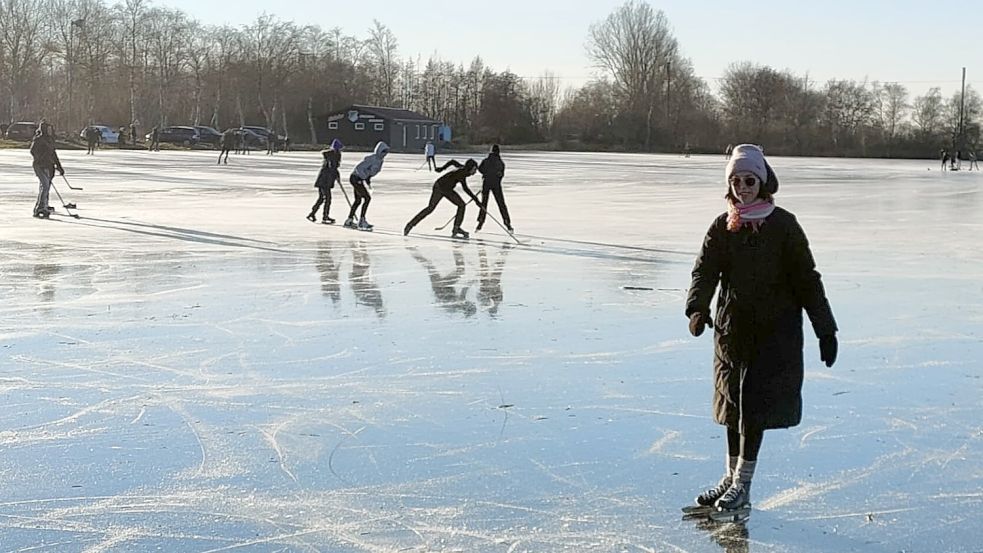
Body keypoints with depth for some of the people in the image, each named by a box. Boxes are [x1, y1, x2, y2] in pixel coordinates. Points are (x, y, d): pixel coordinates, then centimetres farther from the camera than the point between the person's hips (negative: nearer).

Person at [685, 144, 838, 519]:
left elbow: (806, 278, -2)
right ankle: (732, 477, 26)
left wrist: (825, 330, -3)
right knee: (732, 404, 12)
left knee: (756, 406, -7)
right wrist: (698, 306, -25)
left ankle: (742, 487, 2)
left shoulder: (783, 225, -5)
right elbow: (705, 269, -5)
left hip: (775, 331, -4)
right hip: (732, 329, 4)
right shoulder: (723, 226, 5)